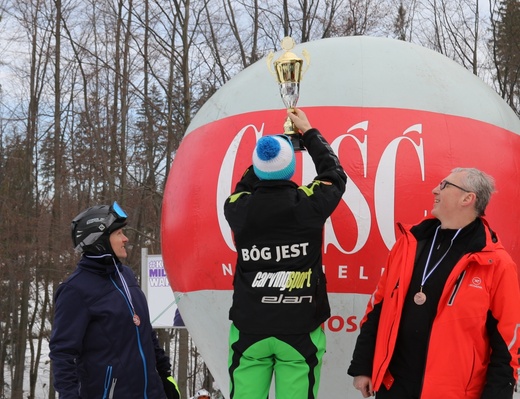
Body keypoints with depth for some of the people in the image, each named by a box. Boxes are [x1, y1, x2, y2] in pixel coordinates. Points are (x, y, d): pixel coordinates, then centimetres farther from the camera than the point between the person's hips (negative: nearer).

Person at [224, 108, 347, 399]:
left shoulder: (237, 208, -3)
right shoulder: (308, 202, -7)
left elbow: (246, 186, 23)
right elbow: (334, 174, 14)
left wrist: (273, 150, 30)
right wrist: (309, 132, 27)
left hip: (249, 331, 2)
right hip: (299, 331, -2)